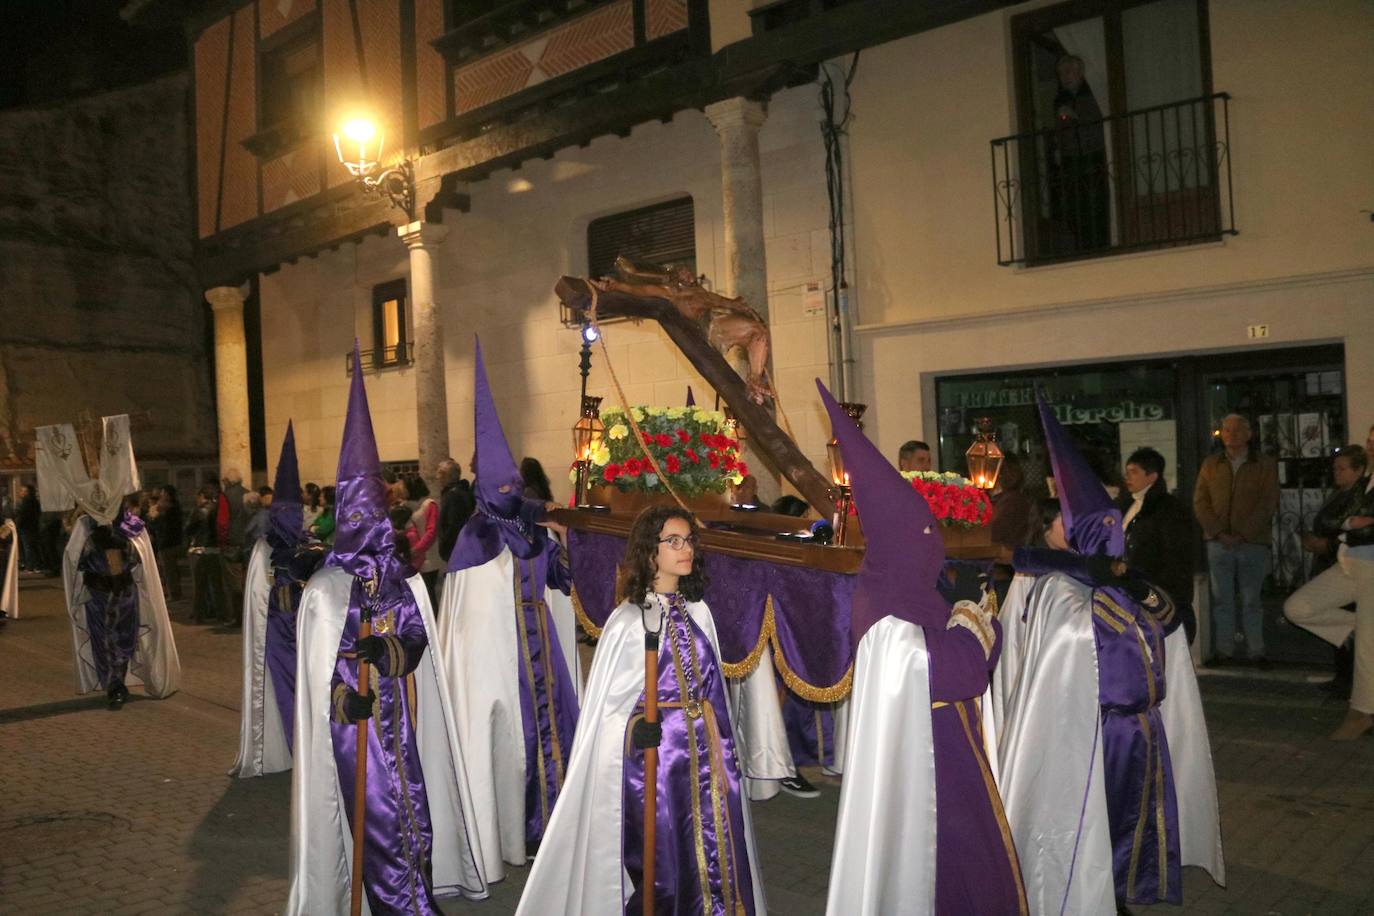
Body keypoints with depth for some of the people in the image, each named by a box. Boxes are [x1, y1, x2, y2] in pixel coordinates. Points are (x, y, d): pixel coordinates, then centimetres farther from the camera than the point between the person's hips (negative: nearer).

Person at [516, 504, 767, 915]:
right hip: (656, 749, -5)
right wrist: (636, 728, -19)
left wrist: (725, 745, 15)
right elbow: (607, 702, -7)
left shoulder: (698, 611, 5)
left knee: (715, 856, 9)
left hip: (705, 748, 5)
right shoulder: (628, 620, -11)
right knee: (661, 861, 5)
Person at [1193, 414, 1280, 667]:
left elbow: (1267, 504, -4)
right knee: (1221, 599, 5)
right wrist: (1219, 533, -7)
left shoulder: (1265, 466, 4)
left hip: (1253, 543, -2)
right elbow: (1200, 502, 5)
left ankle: (1256, 651, 11)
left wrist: (1242, 535, -12)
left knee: (1251, 600, 3)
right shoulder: (1210, 464, 10)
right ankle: (1223, 649, 12)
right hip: (1219, 542, 2)